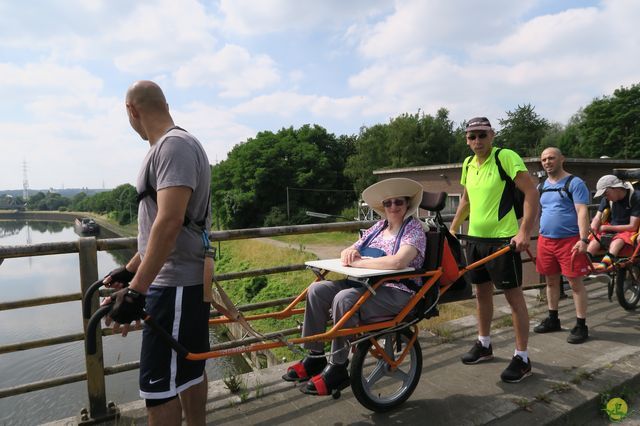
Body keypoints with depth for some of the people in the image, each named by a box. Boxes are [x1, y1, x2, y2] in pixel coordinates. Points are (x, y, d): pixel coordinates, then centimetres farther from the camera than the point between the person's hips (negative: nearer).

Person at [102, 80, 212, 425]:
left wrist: (135, 291, -26)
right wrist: (129, 270, 23)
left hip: (175, 284, -10)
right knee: (190, 370, 19)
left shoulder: (173, 145, -15)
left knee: (158, 386, 0)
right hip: (186, 280, 10)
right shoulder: (170, 146, 17)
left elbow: (169, 222, -26)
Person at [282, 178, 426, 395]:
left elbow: (397, 262, -26)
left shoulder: (414, 228, -6)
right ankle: (315, 357, 0)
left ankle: (337, 369, -16)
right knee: (316, 290, -10)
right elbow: (347, 253, 17)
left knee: (344, 299, -32)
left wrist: (359, 262, -18)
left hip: (397, 293, -7)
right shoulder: (378, 227, 15)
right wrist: (350, 251, -8)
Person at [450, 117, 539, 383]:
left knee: (514, 296, 1)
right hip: (475, 238, 7)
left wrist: (524, 232, -24)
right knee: (481, 292, 16)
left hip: (503, 239, -7)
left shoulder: (506, 157, -11)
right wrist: (452, 229, 18)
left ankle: (522, 358, 14)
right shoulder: (468, 164, 9)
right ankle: (484, 345, 32)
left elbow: (531, 193, -17)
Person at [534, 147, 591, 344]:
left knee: (575, 283, 0)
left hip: (570, 240, -6)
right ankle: (553, 319, 27)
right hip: (545, 240, 6)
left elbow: (582, 212, -13)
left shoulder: (574, 183, -5)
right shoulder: (542, 186, 13)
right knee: (551, 281, 14)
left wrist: (583, 240, -22)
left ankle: (581, 326, 10)